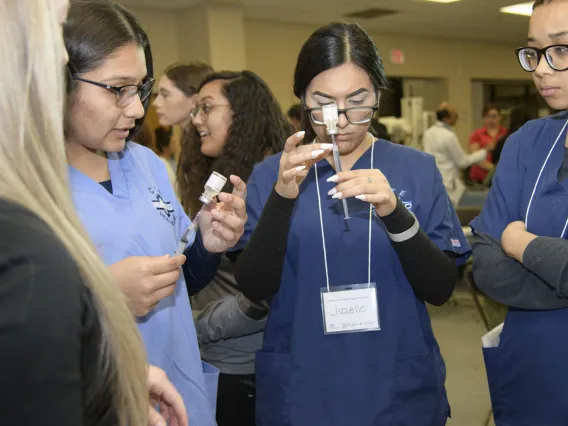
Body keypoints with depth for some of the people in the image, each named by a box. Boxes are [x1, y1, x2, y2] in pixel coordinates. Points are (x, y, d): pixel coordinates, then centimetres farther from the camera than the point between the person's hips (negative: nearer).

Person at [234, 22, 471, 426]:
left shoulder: (417, 169, -4)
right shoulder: (271, 174, -4)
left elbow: (442, 288, -9)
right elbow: (254, 287, -12)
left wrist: (395, 213, -25)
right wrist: (282, 197, -26)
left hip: (401, 389, 1)